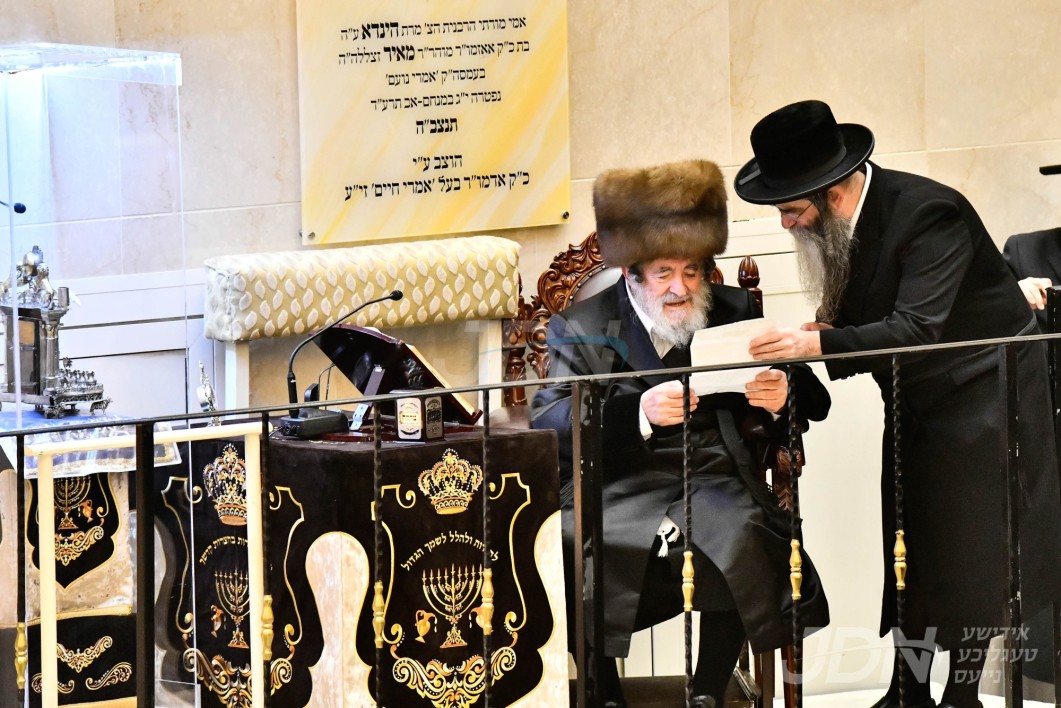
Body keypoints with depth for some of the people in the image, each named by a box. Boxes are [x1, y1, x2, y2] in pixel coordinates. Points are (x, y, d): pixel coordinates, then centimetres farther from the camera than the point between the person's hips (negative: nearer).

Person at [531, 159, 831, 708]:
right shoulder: (581, 328, 8)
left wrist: (781, 398, -14)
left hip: (713, 481, 1)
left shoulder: (735, 314, 14)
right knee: (567, 546, -30)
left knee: (742, 538, -32)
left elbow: (812, 407, 12)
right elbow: (548, 421, -9)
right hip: (619, 491, -1)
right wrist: (640, 411, -26)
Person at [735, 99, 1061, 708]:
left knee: (971, 551, -3)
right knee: (908, 544, 9)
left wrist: (819, 344, -44)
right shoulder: (841, 221, -5)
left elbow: (918, 329, -36)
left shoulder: (928, 214, -29)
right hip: (916, 401, 8)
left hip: (980, 390, -8)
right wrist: (819, 333, -16)